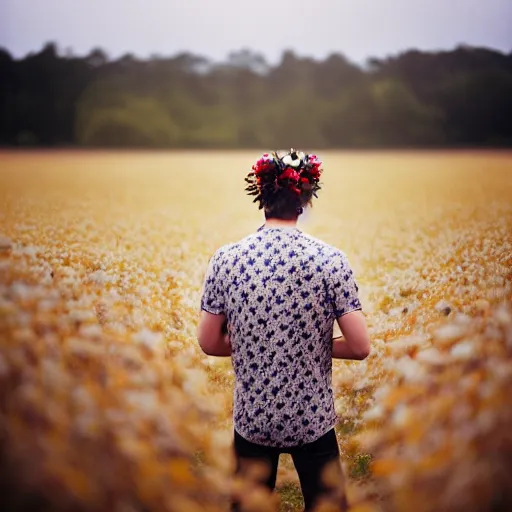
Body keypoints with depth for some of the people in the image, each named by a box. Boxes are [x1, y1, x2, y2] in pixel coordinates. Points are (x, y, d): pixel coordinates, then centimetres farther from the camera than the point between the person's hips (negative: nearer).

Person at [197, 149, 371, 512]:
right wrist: (316, 344, 6)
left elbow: (209, 343, -1)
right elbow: (360, 347, -12)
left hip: (251, 418, 2)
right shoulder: (330, 260, -13)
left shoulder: (227, 259, -8)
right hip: (313, 419, -2)